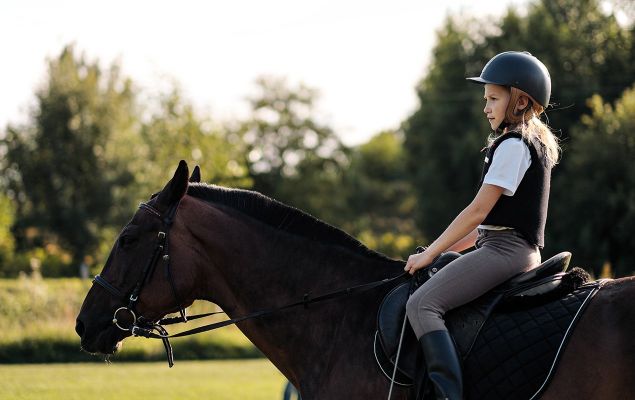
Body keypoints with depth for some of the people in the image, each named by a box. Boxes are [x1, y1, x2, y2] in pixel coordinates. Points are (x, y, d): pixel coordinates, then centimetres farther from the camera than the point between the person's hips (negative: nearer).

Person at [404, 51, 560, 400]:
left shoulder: (512, 145, -10)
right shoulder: (538, 145, 21)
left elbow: (479, 210, -15)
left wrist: (430, 253, -8)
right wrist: (444, 250, 19)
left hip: (504, 250, -11)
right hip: (523, 250, 11)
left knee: (421, 304, -21)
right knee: (427, 301, 21)